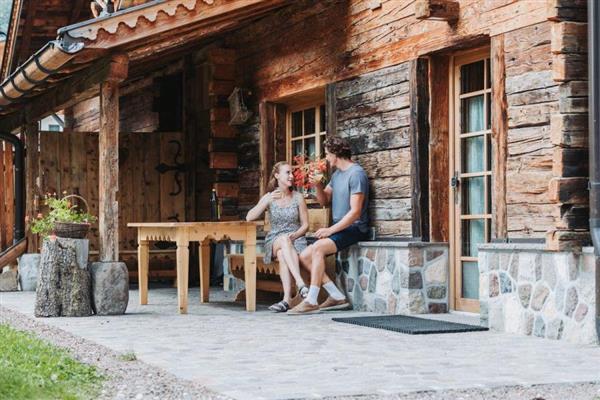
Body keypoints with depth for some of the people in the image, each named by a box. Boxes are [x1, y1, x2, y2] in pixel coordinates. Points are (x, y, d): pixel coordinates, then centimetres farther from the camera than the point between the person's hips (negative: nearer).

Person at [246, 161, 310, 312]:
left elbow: (305, 225, 6)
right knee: (283, 239, -38)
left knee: (283, 255, -37)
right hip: (274, 241, 0)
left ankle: (287, 299, -49)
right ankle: (300, 284, -53)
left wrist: (294, 235, -14)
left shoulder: (298, 197, 6)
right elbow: (249, 218, -6)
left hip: (296, 239, 0)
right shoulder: (269, 197, 7)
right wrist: (267, 201, -16)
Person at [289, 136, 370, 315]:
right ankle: (337, 297, -6)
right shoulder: (337, 174, 17)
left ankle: (311, 301, -29)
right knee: (304, 256, -4)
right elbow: (324, 201, 22)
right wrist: (318, 186, 2)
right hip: (339, 228, 9)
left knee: (318, 248, -30)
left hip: (354, 228, -9)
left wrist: (330, 230, -23)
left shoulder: (356, 174, -13)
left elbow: (355, 212, -19)